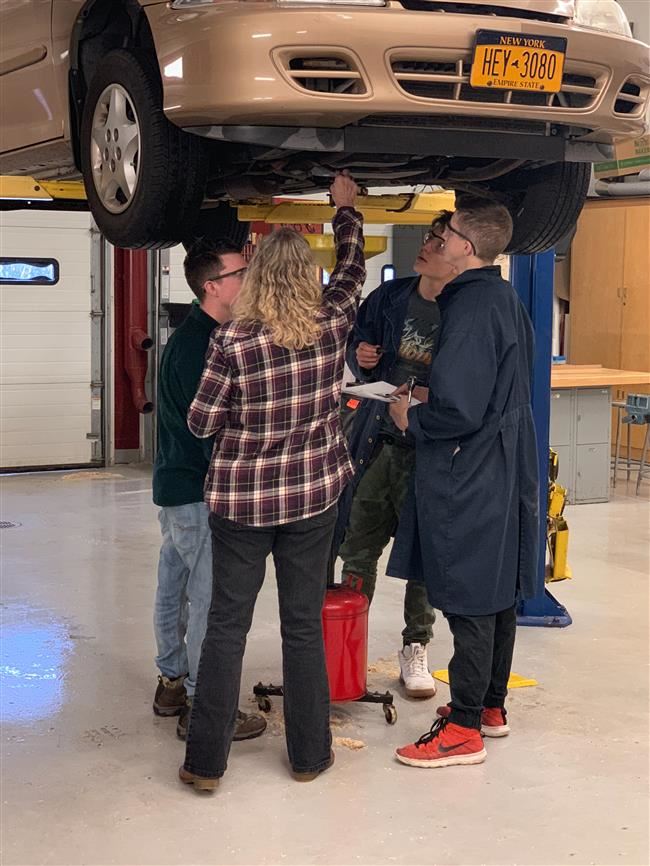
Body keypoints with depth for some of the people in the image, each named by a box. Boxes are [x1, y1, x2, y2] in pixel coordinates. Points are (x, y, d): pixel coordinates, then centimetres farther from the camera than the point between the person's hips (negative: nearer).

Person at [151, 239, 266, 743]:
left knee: (175, 589, 18)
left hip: (178, 487, 11)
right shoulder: (197, 345, -21)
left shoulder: (193, 337, 12)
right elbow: (211, 430, -22)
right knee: (211, 598, -4)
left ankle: (173, 683, 30)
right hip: (198, 492, -11)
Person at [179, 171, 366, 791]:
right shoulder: (333, 326, -9)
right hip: (313, 495, 2)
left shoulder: (232, 343, -17)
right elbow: (352, 269, 12)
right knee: (304, 624, 12)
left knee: (226, 623, 7)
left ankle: (205, 761, 12)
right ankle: (309, 754, 21)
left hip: (241, 498, -2)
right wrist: (345, 208, 26)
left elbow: (202, 423, -7)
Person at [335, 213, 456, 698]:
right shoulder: (390, 297, 2)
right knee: (358, 549, 12)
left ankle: (415, 649, 25)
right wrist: (361, 357, -4)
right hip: (376, 443, 4)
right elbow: (357, 340, 18)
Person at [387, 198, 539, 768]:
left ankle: (464, 728, 6)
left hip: (469, 479, -10)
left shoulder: (472, 309, -20)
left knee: (470, 603, -2)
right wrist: (426, 396, 14)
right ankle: (491, 705, 30)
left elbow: (459, 410, -25)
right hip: (507, 470, 10)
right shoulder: (508, 301, 10)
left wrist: (411, 417, -7)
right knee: (498, 596, 17)